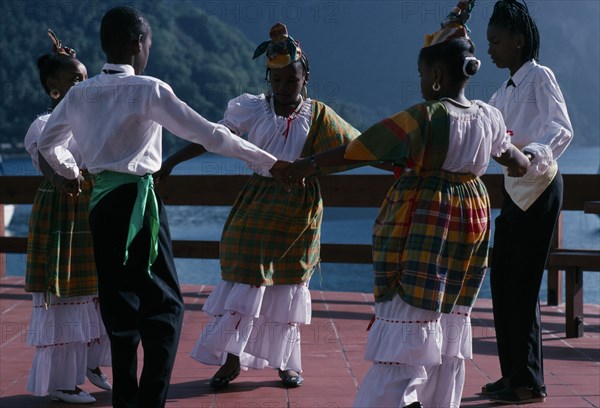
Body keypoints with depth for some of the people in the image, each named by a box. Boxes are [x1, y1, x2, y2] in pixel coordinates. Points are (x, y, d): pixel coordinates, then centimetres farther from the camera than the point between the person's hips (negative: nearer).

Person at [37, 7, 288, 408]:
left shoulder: (79, 93, 8)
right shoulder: (148, 89, -10)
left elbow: (48, 143, 20)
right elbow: (209, 134, -12)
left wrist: (71, 173, 39)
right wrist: (270, 162, -6)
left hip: (101, 202, 6)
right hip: (137, 201, -6)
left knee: (118, 302, 14)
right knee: (163, 303, 0)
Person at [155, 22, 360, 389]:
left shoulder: (318, 116, -2)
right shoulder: (253, 110, -2)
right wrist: (171, 162, -3)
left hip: (300, 213, 1)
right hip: (258, 208, -1)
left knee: (289, 285, 9)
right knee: (246, 281, -2)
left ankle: (286, 362, 22)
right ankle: (232, 360, 7)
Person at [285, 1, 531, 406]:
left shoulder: (423, 117, -18)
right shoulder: (490, 116, 1)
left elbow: (358, 150, -14)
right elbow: (507, 152, 22)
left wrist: (310, 164, -2)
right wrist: (521, 162, 45)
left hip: (423, 222, -7)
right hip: (473, 215, 7)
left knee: (409, 313, -6)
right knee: (451, 314, 15)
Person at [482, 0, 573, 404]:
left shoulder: (540, 76, -10)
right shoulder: (506, 91, 17)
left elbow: (562, 130, -22)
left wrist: (531, 155, -39)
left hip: (539, 187, -9)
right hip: (515, 189, 9)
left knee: (523, 284, -7)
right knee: (503, 281, 9)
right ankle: (513, 374, 17)